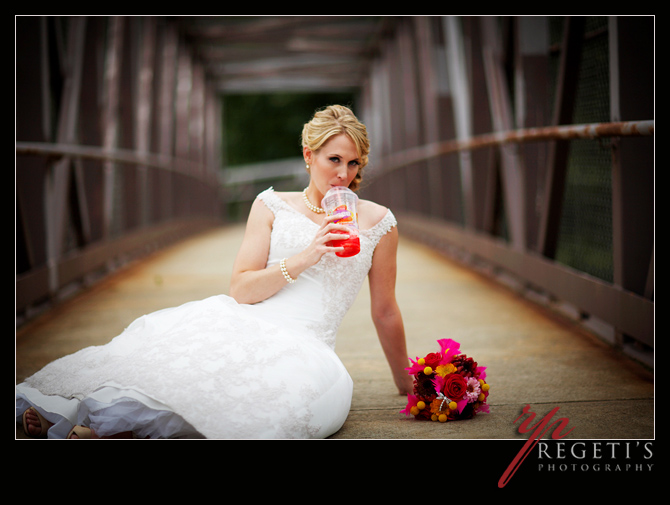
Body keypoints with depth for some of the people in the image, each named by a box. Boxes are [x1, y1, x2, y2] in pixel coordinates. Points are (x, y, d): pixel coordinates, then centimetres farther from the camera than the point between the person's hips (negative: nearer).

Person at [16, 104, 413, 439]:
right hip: (245, 325, 2)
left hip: (308, 348, -1)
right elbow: (240, 290, 2)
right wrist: (304, 259, -10)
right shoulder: (272, 206, 10)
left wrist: (406, 382, 24)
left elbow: (385, 312, 18)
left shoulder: (377, 222, 9)